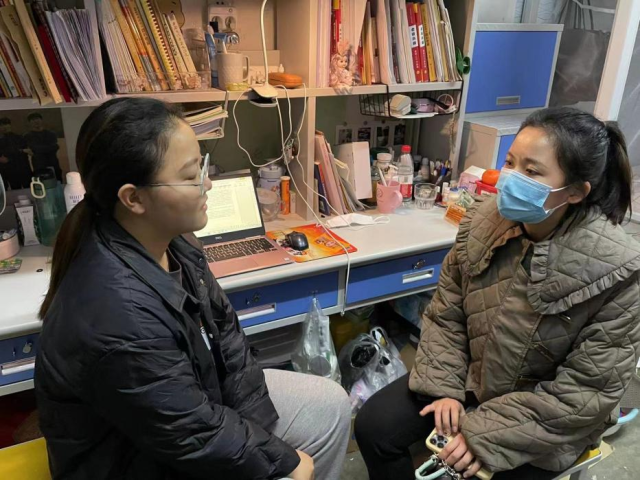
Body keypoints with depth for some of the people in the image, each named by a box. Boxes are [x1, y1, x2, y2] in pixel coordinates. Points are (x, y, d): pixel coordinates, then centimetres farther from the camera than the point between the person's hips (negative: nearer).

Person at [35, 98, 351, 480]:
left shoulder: (169, 239, -11)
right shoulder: (120, 318, -37)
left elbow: (224, 333, -3)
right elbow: (198, 438, -26)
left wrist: (264, 439, -6)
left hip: (194, 397, 7)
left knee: (331, 405, 8)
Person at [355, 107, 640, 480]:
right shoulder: (484, 222, -13)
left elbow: (586, 392, -19)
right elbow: (446, 315, -2)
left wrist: (488, 434, -21)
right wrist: (445, 387, -13)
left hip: (550, 417, -3)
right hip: (471, 377, 4)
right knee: (374, 426, -6)